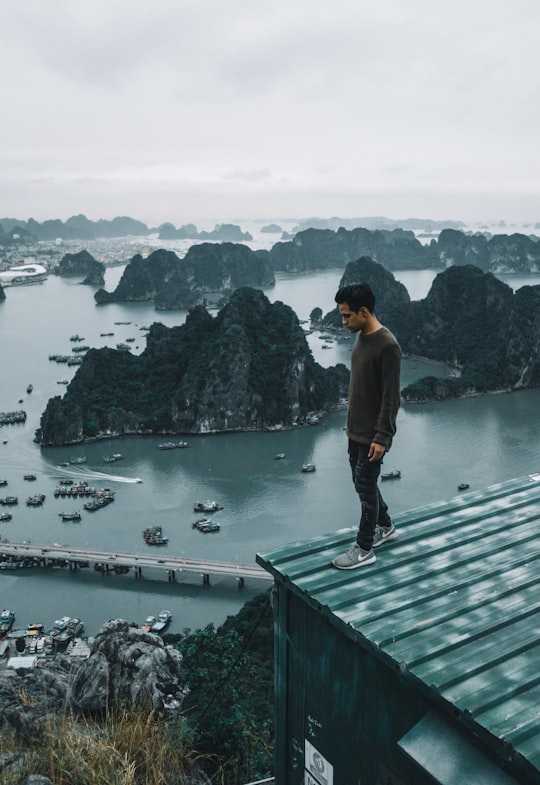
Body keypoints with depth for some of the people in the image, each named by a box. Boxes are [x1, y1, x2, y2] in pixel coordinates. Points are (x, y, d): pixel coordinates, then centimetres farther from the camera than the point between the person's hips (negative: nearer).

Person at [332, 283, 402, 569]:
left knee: (366, 487, 1)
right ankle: (385, 526, 40)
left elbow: (391, 397, -21)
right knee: (362, 483, 20)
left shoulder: (387, 346, -22)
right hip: (355, 430, 9)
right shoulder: (361, 337, 6)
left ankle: (364, 549, 15)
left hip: (372, 435, -9)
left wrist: (382, 437, -20)